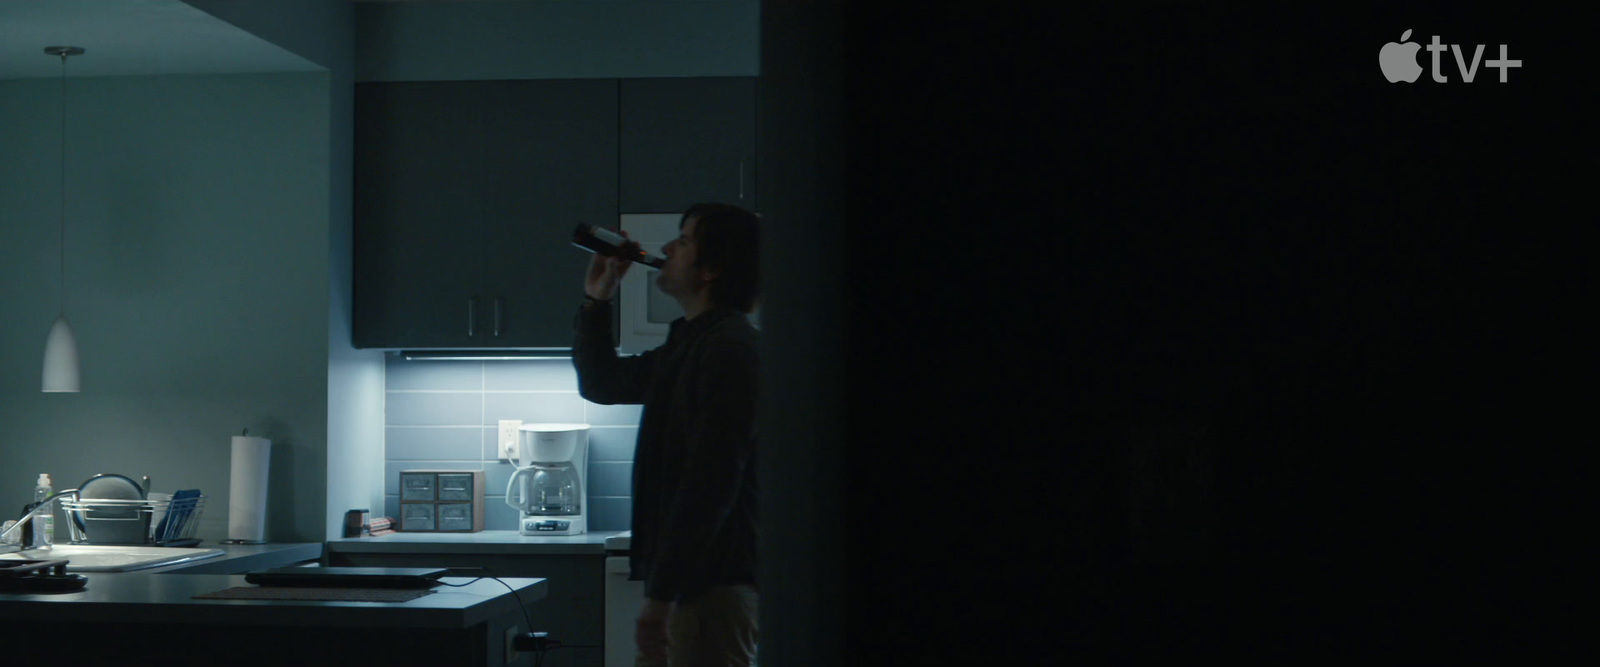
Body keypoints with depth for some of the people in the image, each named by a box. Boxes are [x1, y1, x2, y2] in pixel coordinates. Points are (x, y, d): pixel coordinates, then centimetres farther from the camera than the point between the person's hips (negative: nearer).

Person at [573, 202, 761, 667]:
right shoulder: (687, 343, 17)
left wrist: (661, 593, -22)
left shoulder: (729, 349, -15)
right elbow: (600, 384, 31)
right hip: (687, 578, 10)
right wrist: (596, 301, 18)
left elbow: (709, 485, -22)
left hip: (711, 584, -10)